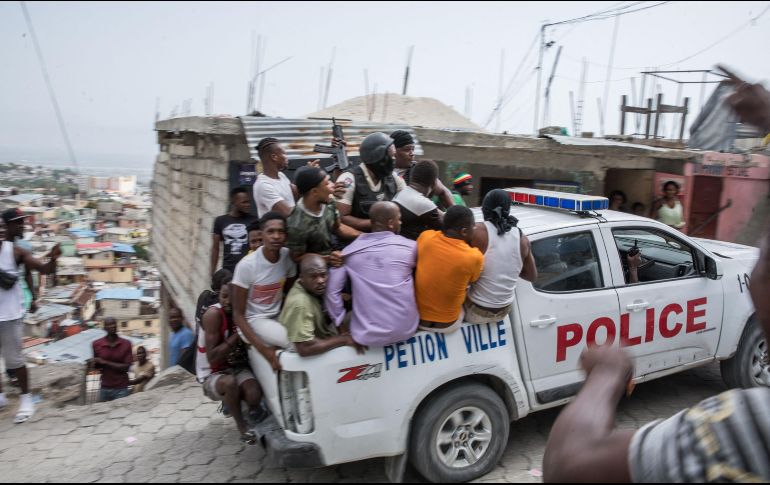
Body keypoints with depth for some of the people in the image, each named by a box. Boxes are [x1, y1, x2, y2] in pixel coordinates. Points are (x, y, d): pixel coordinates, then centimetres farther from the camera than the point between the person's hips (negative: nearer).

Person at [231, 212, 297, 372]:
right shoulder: (247, 265, -20)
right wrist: (262, 349, -23)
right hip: (255, 320, -5)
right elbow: (238, 314, -15)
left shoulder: (289, 256, -7)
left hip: (278, 316, 6)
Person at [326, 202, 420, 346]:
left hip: (367, 335, 0)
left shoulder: (350, 251, -1)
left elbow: (332, 291, -1)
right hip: (405, 330, 0)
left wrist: (340, 324, 10)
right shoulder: (410, 247, -3)